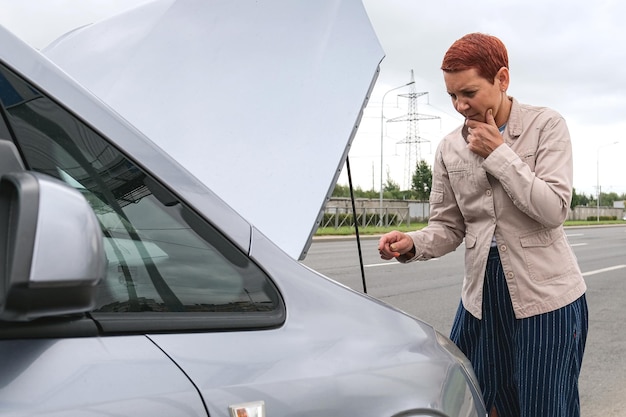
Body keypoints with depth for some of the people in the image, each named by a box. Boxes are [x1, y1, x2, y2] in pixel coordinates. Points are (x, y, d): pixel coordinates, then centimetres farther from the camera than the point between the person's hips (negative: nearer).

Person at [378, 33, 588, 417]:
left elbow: (554, 209, -16)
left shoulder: (546, 126, -6)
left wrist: (499, 153, -15)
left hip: (546, 295, -3)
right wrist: (413, 244, -15)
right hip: (482, 293, 4)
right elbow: (449, 227, 6)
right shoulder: (450, 149, 4)